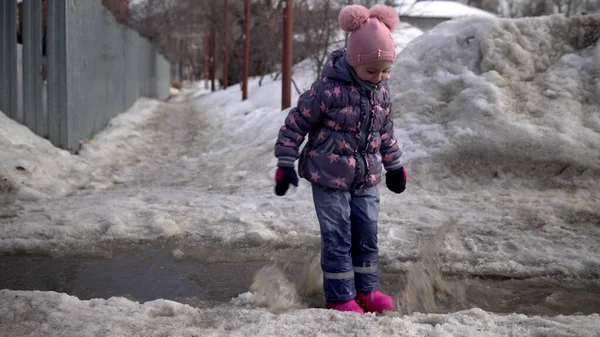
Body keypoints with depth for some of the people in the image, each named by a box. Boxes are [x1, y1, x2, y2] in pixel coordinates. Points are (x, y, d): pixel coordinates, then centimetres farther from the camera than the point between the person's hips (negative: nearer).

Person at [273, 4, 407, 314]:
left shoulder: (382, 92, 0)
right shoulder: (329, 89, -20)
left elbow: (386, 131, 16)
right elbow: (296, 123, -13)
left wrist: (394, 165, 22)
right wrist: (285, 164, -13)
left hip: (366, 178, 6)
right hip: (330, 177, -6)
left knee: (367, 235, 11)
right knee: (337, 238, 0)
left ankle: (366, 290, 25)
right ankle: (340, 297, 12)